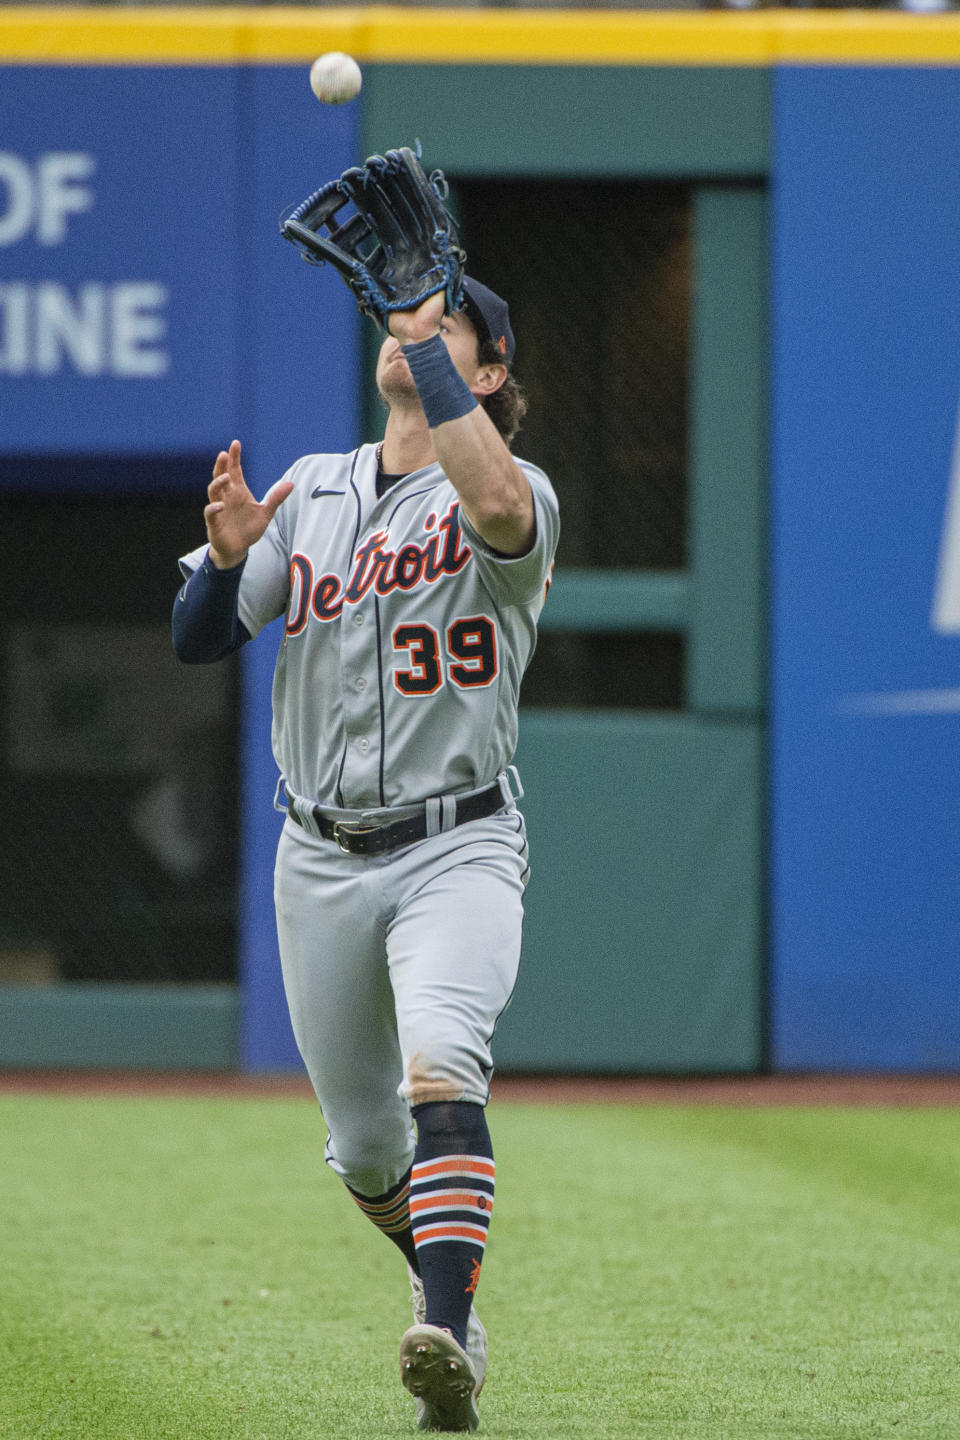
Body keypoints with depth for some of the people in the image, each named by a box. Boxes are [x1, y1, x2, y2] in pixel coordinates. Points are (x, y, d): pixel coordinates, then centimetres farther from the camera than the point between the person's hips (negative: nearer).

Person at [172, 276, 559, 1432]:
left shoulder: (517, 501, -5)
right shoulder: (314, 490, 11)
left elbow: (496, 500, -32)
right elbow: (197, 640, 6)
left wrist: (428, 340, -25)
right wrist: (225, 554, -15)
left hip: (456, 849, -5)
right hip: (321, 860, 5)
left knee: (441, 1069, -30)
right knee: (364, 1146, 11)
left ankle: (445, 1341, -39)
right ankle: (448, 1287, 38)